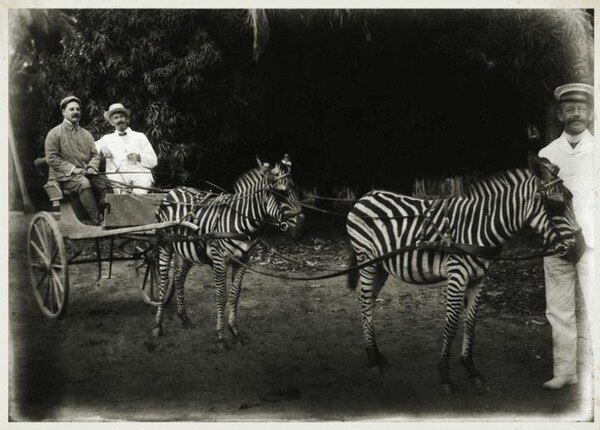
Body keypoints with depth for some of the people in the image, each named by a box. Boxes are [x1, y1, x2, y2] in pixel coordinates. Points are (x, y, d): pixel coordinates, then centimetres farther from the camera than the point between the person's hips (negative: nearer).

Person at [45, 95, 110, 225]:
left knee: (103, 185, -25)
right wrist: (72, 169, -13)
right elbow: (52, 158, -3)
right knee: (84, 183, -35)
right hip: (64, 176, -5)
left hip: (85, 173, 5)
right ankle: (98, 221, -41)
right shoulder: (55, 133, 5)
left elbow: (95, 154, 18)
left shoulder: (86, 134, 22)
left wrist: (91, 167, -4)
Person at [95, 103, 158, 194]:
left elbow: (153, 161, 15)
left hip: (140, 176, 0)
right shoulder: (107, 139, 26)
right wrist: (101, 149, -5)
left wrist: (139, 157, -4)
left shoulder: (140, 136, 21)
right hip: (118, 178, 0)